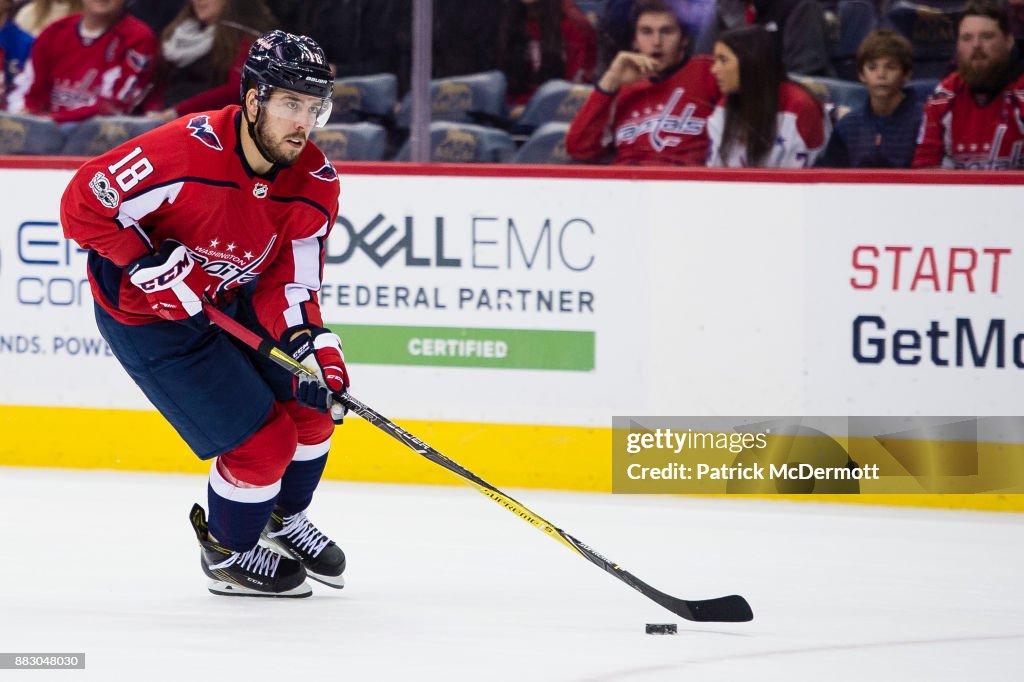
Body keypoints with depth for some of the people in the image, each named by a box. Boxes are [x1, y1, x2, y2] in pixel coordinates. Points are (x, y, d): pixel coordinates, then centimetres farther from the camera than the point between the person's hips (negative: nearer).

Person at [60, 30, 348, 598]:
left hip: (233, 301, 7)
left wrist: (312, 342, -28)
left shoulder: (315, 184, -13)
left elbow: (288, 280, -10)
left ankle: (286, 518, 38)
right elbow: (84, 204, -26)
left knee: (310, 404, 8)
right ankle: (227, 554, 17)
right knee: (261, 440, -10)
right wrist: (153, 268, -29)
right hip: (145, 315, -7)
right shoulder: (184, 153, -33)